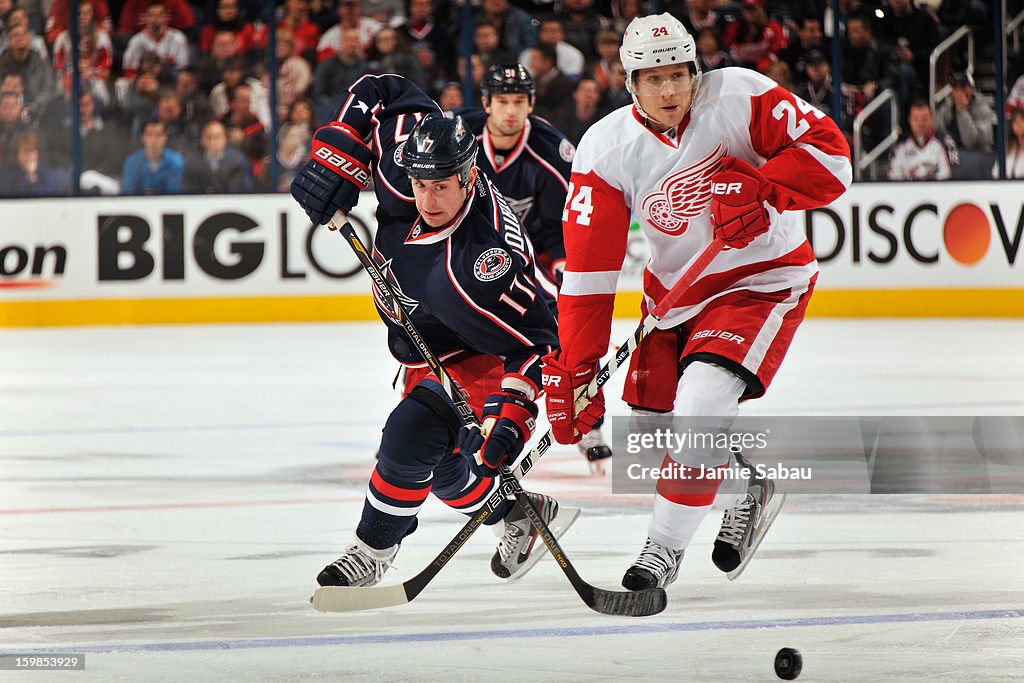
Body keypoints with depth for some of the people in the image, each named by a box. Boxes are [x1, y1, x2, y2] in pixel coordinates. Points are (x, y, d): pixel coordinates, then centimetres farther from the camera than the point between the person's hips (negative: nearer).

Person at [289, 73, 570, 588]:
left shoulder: (486, 259, -40)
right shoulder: (404, 166, -23)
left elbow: (534, 340, -34)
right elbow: (376, 92, -8)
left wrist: (512, 414, -44)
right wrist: (335, 160, -16)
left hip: (484, 355, -8)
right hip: (427, 354, 8)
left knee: (414, 434, -24)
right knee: (439, 468, 18)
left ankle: (371, 553, -3)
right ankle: (519, 515, 41)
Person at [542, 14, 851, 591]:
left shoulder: (737, 97, -18)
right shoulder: (607, 148, -12)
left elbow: (830, 154, -19)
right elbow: (588, 271, -14)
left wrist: (757, 188, -35)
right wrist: (574, 370, -19)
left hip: (764, 278, -5)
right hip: (675, 292, 5)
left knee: (704, 396, -26)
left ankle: (667, 546, -11)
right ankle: (748, 494, 32)